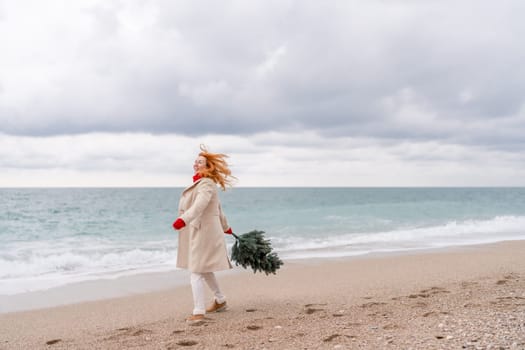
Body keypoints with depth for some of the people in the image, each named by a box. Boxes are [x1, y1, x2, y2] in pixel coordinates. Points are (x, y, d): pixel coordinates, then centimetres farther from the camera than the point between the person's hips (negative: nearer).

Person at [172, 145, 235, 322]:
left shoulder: (206, 184, -16)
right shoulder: (200, 183, 17)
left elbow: (199, 205, -36)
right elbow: (218, 208, 27)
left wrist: (184, 219, -52)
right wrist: (225, 226, 39)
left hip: (204, 232, -11)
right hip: (197, 232, 11)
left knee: (196, 273, -11)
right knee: (205, 270, 22)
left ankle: (199, 312, -9)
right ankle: (220, 301, 38)